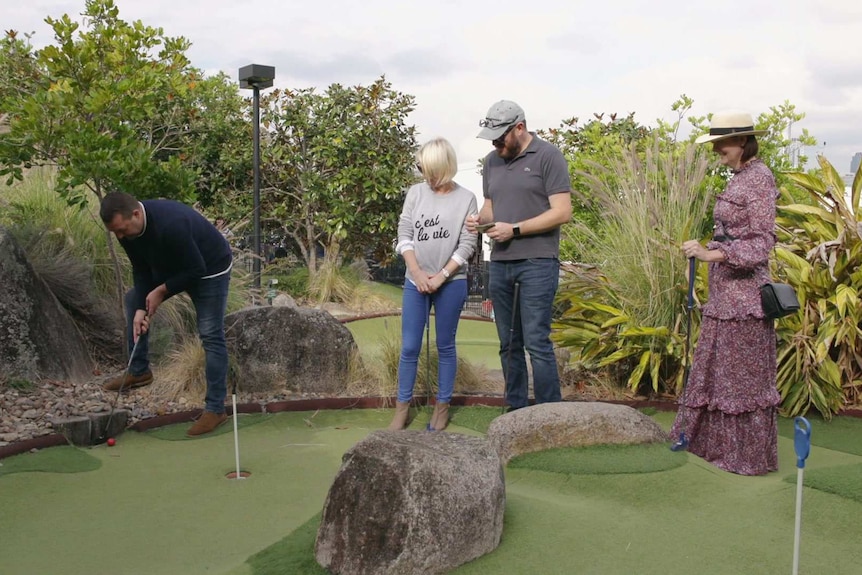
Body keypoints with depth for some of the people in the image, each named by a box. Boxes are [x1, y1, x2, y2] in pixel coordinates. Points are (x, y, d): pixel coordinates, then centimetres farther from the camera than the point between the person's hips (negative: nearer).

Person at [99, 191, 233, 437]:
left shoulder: (171, 224, -40)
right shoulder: (127, 227, -15)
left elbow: (196, 270, -30)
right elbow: (141, 270, -5)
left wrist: (162, 291, -20)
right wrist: (140, 310, -14)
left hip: (210, 267, -8)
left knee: (211, 335, -11)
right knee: (133, 299, 10)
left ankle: (216, 408, -5)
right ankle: (139, 371, 22)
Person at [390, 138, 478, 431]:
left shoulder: (466, 199, -3)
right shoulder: (416, 193, 3)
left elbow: (466, 246, -5)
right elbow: (404, 235, 2)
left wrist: (441, 277, -11)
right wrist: (418, 274, -8)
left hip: (451, 283, -2)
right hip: (415, 282, 2)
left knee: (445, 347, 7)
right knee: (409, 347, 4)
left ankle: (442, 406, 19)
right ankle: (402, 407, 16)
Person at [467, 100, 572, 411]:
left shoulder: (548, 156, -4)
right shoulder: (492, 161, 15)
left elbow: (562, 212, -9)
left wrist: (514, 229, -14)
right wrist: (480, 218, -1)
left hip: (537, 264, -6)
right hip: (500, 265, 6)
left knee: (537, 343, -8)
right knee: (508, 344, 9)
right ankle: (515, 409, 19)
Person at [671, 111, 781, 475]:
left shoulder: (758, 179, -14)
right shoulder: (739, 178, 13)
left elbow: (762, 242, -19)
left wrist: (711, 254, -29)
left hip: (743, 294, -9)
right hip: (725, 291, 9)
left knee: (745, 375, 2)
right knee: (715, 368, 16)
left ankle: (751, 456, 16)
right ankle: (711, 439, 29)